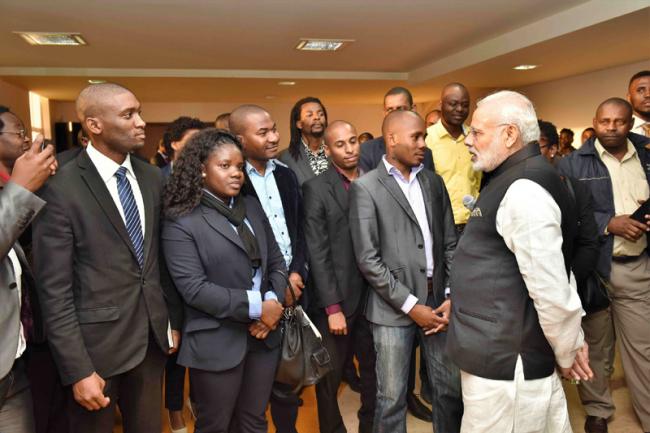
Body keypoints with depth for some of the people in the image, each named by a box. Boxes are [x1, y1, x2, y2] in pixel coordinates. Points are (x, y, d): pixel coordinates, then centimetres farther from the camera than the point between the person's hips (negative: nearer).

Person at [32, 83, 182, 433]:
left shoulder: (152, 177, 2)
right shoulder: (61, 188, -15)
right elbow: (54, 290, -14)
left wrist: (173, 320, 11)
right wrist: (78, 370, -15)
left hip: (151, 336, 5)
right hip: (96, 342, -5)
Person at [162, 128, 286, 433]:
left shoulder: (252, 207, 8)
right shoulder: (182, 222, -12)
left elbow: (276, 262, 8)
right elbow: (194, 289, -19)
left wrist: (273, 302, -10)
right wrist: (256, 306, -19)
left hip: (263, 335, 5)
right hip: (217, 344, -5)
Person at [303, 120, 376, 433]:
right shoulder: (316, 189, -7)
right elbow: (317, 253, -11)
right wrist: (333, 307, -14)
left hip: (372, 296, 4)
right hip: (335, 300, -3)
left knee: (374, 372, 18)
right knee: (330, 378, 13)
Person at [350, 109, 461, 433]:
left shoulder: (434, 182, 10)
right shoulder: (365, 188, -6)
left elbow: (450, 244, 10)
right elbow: (368, 260, -11)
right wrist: (410, 305, -12)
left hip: (438, 302, 5)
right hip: (394, 307, -4)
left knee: (451, 390, 14)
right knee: (392, 398, 8)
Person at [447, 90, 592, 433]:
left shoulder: (523, 189, -21)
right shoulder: (516, 181, 11)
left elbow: (553, 289, -22)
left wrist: (568, 353, -7)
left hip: (504, 365, -9)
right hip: (508, 355, 9)